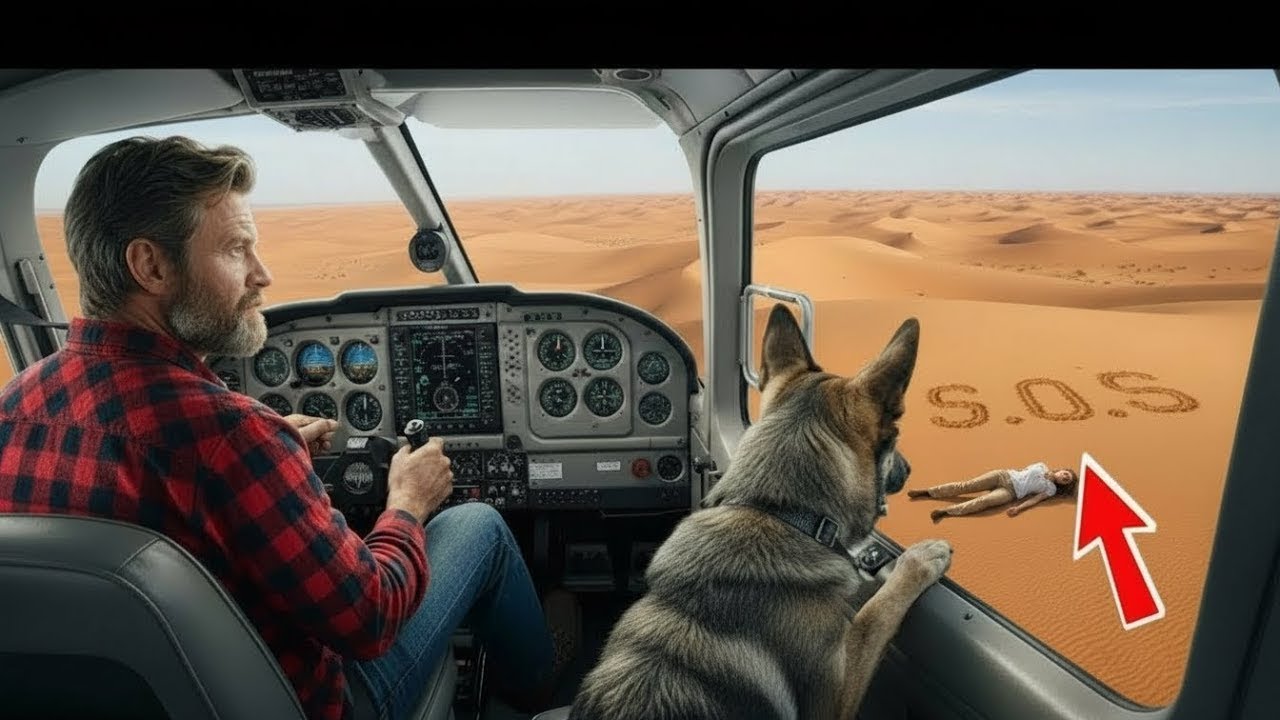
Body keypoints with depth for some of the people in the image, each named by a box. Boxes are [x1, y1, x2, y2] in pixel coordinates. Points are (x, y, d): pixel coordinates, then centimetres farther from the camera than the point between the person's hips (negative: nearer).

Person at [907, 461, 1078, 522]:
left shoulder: (1051, 489, 8)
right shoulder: (1042, 466, 16)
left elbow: (1034, 499, -4)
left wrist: (1018, 508, -18)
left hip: (1010, 491, -3)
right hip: (1004, 476, 3)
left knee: (983, 501, -31)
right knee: (966, 485, -13)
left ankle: (945, 511, -41)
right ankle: (927, 491, -14)